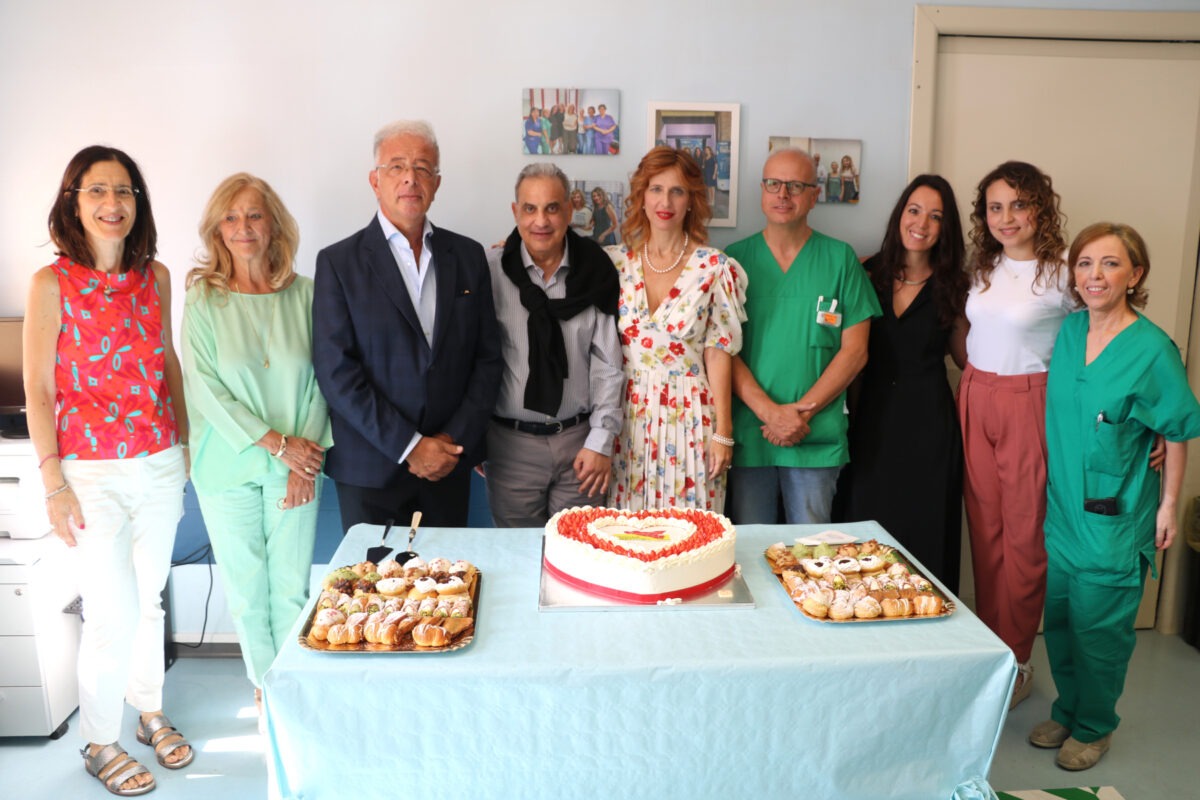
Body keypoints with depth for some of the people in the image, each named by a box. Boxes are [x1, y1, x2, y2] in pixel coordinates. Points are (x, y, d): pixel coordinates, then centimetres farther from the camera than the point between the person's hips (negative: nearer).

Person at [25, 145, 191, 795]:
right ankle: (99, 744, 23)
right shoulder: (52, 284, -8)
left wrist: (187, 442, 12)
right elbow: (39, 392, -7)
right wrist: (54, 485, -9)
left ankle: (150, 712, 38)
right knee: (113, 616, 0)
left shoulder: (156, 277, 4)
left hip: (160, 467, 4)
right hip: (92, 473, -4)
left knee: (149, 601, 16)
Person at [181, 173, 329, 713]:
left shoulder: (304, 294, -1)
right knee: (245, 586, 10)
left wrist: (307, 453, -8)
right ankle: (266, 684, 30)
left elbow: (319, 380, -1)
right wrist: (276, 443, -12)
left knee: (292, 583, 6)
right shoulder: (203, 299, -4)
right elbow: (204, 387, -8)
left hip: (298, 463, 0)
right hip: (228, 464, 0)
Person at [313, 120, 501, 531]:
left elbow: (488, 356, 4)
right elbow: (336, 373, -10)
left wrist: (456, 439, -7)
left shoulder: (468, 255, 5)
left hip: (450, 463, 3)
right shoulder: (337, 262, -4)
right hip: (370, 467, -2)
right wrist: (408, 446, -14)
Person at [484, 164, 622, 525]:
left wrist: (601, 441, -2)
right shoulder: (491, 269, -6)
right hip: (511, 441, -1)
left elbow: (607, 362, 1)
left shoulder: (593, 272, -1)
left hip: (579, 438, 1)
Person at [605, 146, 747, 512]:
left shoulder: (715, 268, -3)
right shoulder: (615, 263, 4)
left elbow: (718, 355, -3)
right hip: (628, 421, 2)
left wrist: (723, 433, -4)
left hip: (691, 420, -2)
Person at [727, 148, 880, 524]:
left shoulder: (840, 259, 5)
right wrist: (769, 411, -12)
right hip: (748, 434, 0)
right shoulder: (736, 258, 5)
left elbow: (854, 350, 1)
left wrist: (803, 410, -9)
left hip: (817, 438, 0)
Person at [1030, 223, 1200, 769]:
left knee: (1098, 626, 6)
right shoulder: (1069, 331, 2)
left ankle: (1094, 728, 27)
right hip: (1063, 504, 5)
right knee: (1059, 617, 15)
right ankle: (1066, 712, 35)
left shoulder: (1152, 350, -15)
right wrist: (1054, 483, 14)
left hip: (1115, 514, -5)